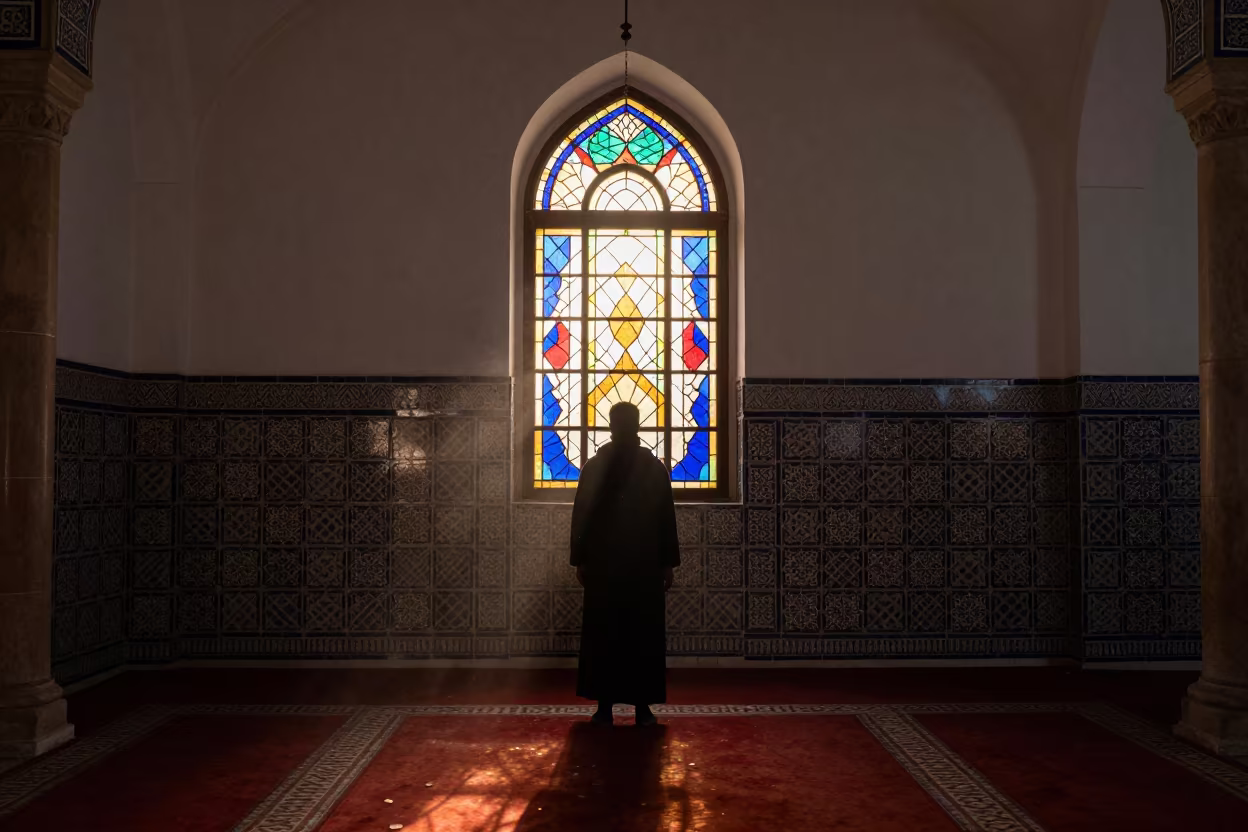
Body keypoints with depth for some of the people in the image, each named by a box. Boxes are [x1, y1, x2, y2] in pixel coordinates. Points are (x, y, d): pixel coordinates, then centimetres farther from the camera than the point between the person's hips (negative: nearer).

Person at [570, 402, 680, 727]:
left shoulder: (655, 468, 3)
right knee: (603, 635, 1)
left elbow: (666, 518, 5)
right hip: (603, 566, 0)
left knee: (644, 635, 1)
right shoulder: (595, 467, 3)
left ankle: (643, 703, 7)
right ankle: (605, 703, 7)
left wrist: (667, 563, 2)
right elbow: (581, 515, 4)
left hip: (644, 566, 0)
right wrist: (581, 560, 0)